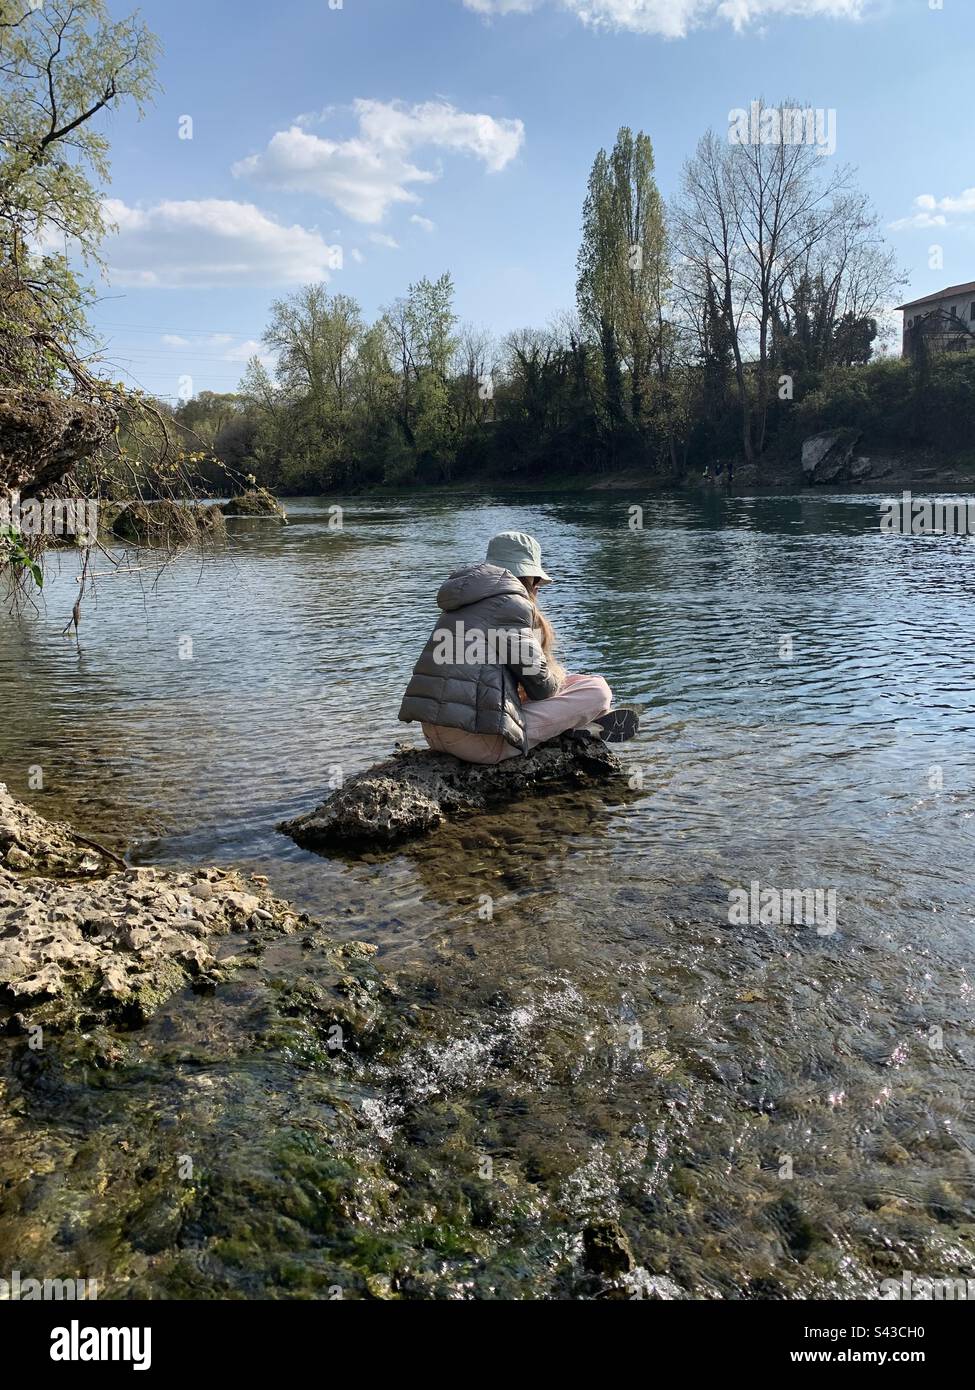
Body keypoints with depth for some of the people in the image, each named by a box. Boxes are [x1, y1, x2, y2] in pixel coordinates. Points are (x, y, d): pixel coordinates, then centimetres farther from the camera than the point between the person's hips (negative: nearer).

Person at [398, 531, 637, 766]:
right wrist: (558, 679, 16)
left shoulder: (460, 604, 21)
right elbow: (540, 685, -5)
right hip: (479, 742, -9)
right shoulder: (510, 601, -5)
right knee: (598, 690, -3)